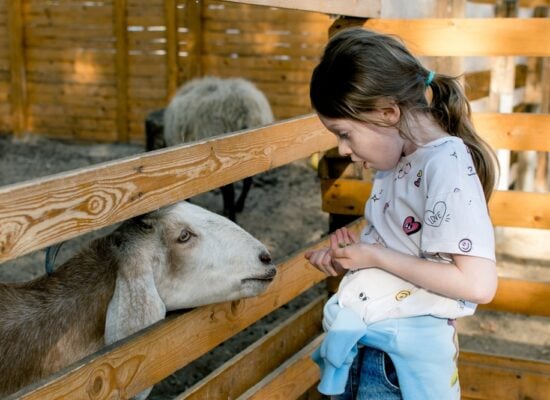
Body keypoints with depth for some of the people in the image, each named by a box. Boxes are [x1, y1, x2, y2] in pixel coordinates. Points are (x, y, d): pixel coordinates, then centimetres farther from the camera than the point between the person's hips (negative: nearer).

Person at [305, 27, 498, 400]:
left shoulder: (446, 164, -21)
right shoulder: (400, 161, 4)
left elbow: (478, 283, -27)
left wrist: (375, 257, -20)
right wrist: (355, 250, -1)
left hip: (403, 360, -8)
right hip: (362, 341, 8)